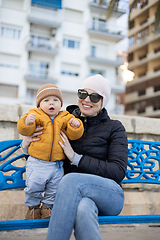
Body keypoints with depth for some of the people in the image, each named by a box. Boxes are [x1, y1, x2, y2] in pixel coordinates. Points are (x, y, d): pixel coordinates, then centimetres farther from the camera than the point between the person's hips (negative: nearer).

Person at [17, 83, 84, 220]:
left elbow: (73, 135, 1)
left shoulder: (65, 118, 6)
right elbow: (24, 130, -9)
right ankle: (33, 206, 23)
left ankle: (47, 206, 31)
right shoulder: (36, 115, 1)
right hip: (37, 162, -2)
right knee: (33, 186, -3)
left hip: (57, 164, 2)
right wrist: (27, 122, -30)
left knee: (54, 188, 9)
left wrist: (76, 126, -20)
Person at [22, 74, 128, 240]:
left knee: (71, 179, -33)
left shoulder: (114, 128, 3)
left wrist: (76, 158, -14)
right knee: (83, 208, -38)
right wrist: (26, 144, -5)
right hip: (75, 194, 1)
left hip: (109, 195, 0)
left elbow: (119, 172, -7)